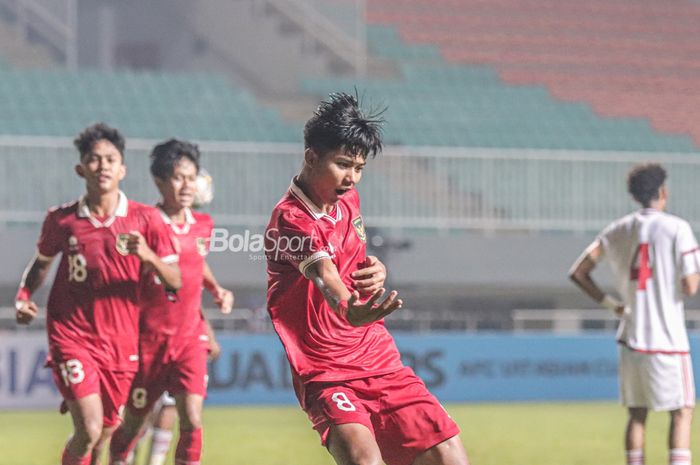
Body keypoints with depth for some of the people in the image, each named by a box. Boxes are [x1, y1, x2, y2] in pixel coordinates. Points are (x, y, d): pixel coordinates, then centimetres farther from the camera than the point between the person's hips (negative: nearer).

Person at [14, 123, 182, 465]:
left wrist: (149, 256, -20)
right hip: (73, 337, -2)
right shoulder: (61, 220, -1)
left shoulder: (145, 219, -1)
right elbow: (42, 262, 17)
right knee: (89, 429, -17)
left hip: (122, 344, 2)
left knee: (103, 435, 10)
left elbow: (175, 281, -1)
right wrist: (23, 297, 0)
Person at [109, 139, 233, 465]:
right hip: (150, 337, -3)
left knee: (192, 420, -12)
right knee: (132, 423, 9)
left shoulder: (203, 225, 5)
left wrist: (217, 290, 10)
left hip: (190, 337, 3)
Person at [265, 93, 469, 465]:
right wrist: (350, 310, -56)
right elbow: (323, 275, -35)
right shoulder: (289, 219, -15)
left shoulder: (348, 200, 9)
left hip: (382, 360, 7)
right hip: (326, 375, -7)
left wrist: (376, 271, 5)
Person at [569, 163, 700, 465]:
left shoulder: (618, 230, 7)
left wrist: (612, 304, 12)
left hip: (631, 338, 5)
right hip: (668, 338, -5)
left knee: (637, 414, 12)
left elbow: (578, 273, 8)